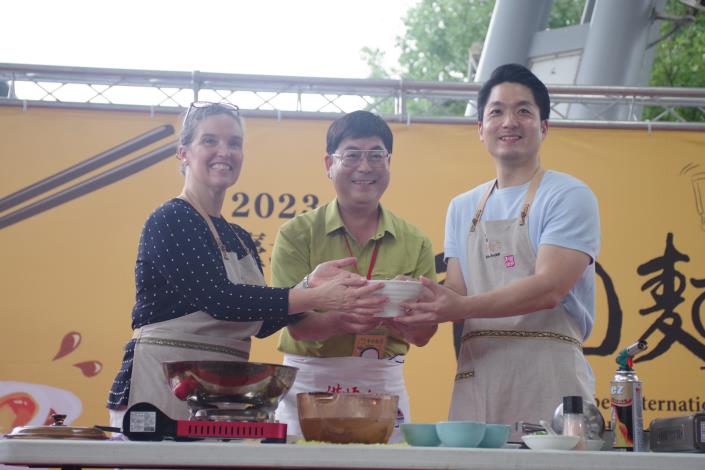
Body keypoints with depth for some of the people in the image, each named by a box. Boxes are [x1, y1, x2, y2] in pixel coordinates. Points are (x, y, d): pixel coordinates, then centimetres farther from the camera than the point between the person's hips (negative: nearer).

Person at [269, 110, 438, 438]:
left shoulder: (414, 243, 6)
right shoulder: (297, 234, -1)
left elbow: (422, 335, 1)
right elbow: (297, 324, -10)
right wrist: (343, 320, -31)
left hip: (383, 383, 2)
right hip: (310, 381, -2)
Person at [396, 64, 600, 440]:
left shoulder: (569, 196, 0)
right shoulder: (462, 209, 18)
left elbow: (550, 288, -13)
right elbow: (457, 292, 12)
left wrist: (463, 306, -23)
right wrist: (415, 302, -10)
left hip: (547, 379, -4)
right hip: (475, 377, 5)